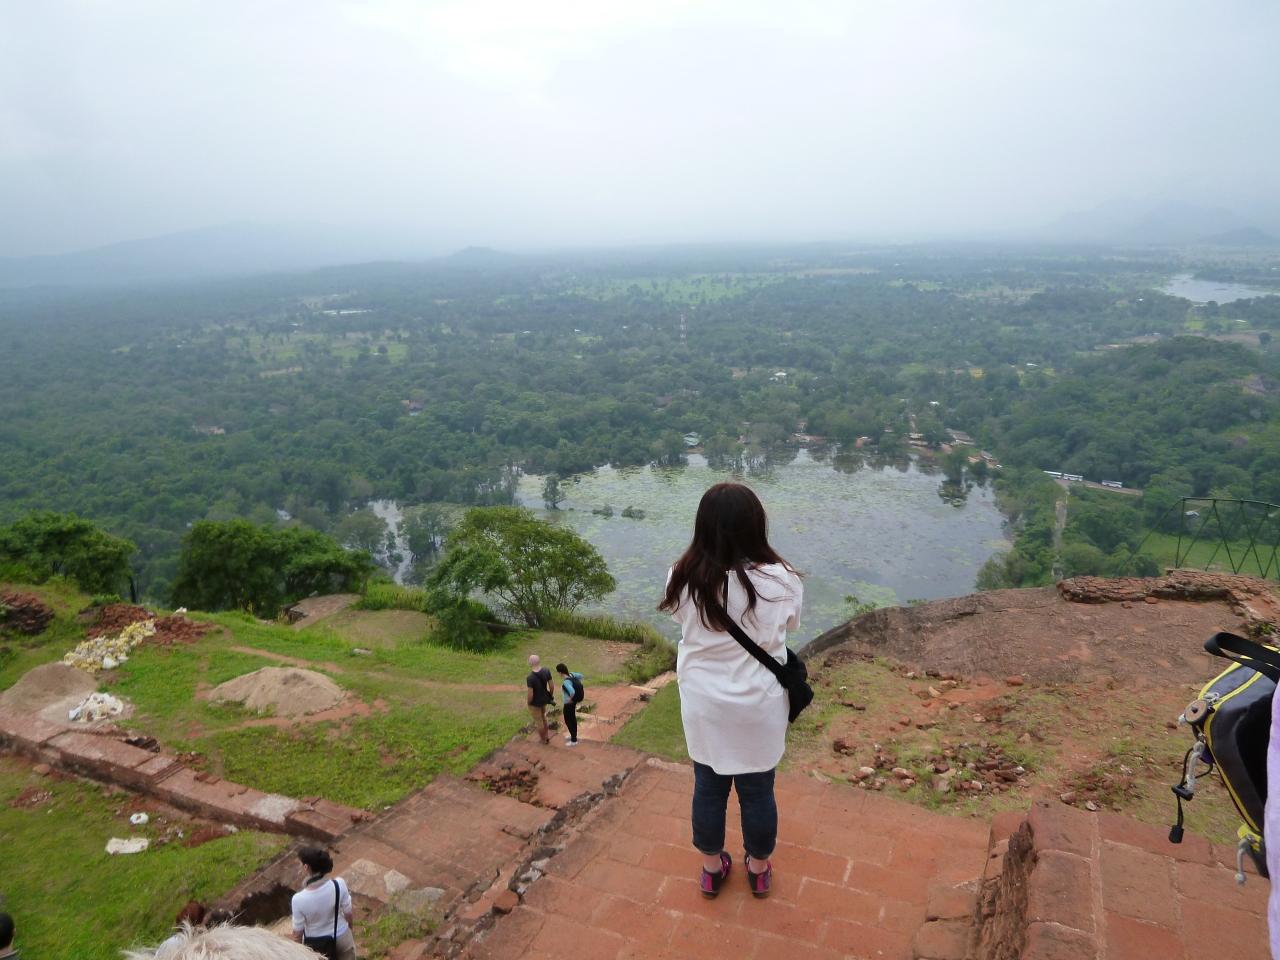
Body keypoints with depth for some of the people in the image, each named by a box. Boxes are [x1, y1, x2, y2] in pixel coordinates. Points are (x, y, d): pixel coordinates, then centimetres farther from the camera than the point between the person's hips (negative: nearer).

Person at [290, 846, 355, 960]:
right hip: (341, 937, 1)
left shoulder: (299, 899, -32)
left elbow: (298, 932, -17)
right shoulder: (339, 884, -28)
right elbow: (348, 914, -12)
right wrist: (350, 929, 10)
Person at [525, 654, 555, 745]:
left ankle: (544, 739, 40)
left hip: (535, 702, -5)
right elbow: (551, 685, -5)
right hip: (544, 699, 6)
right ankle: (547, 736, 48)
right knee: (543, 717, 31)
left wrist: (528, 703, -6)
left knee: (538, 721, 19)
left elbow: (530, 695, -26)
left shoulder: (530, 678, -33)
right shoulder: (546, 671, -17)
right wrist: (551, 695, 14)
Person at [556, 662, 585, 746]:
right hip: (573, 702, 9)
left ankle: (574, 740, 25)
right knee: (572, 719, 25)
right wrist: (576, 686, 10)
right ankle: (573, 735, 44)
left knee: (568, 721, 10)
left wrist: (571, 699, -27)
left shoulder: (566, 681, -33)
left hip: (569, 703, -9)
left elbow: (572, 692, -47)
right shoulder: (571, 675, -8)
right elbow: (580, 676, 9)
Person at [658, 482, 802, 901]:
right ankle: (759, 870, 42)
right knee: (757, 791, 20)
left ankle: (712, 869, 41)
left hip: (704, 704, 1)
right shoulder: (781, 580, -22)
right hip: (758, 705, -1)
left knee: (708, 787, 21)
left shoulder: (683, 579, -19)